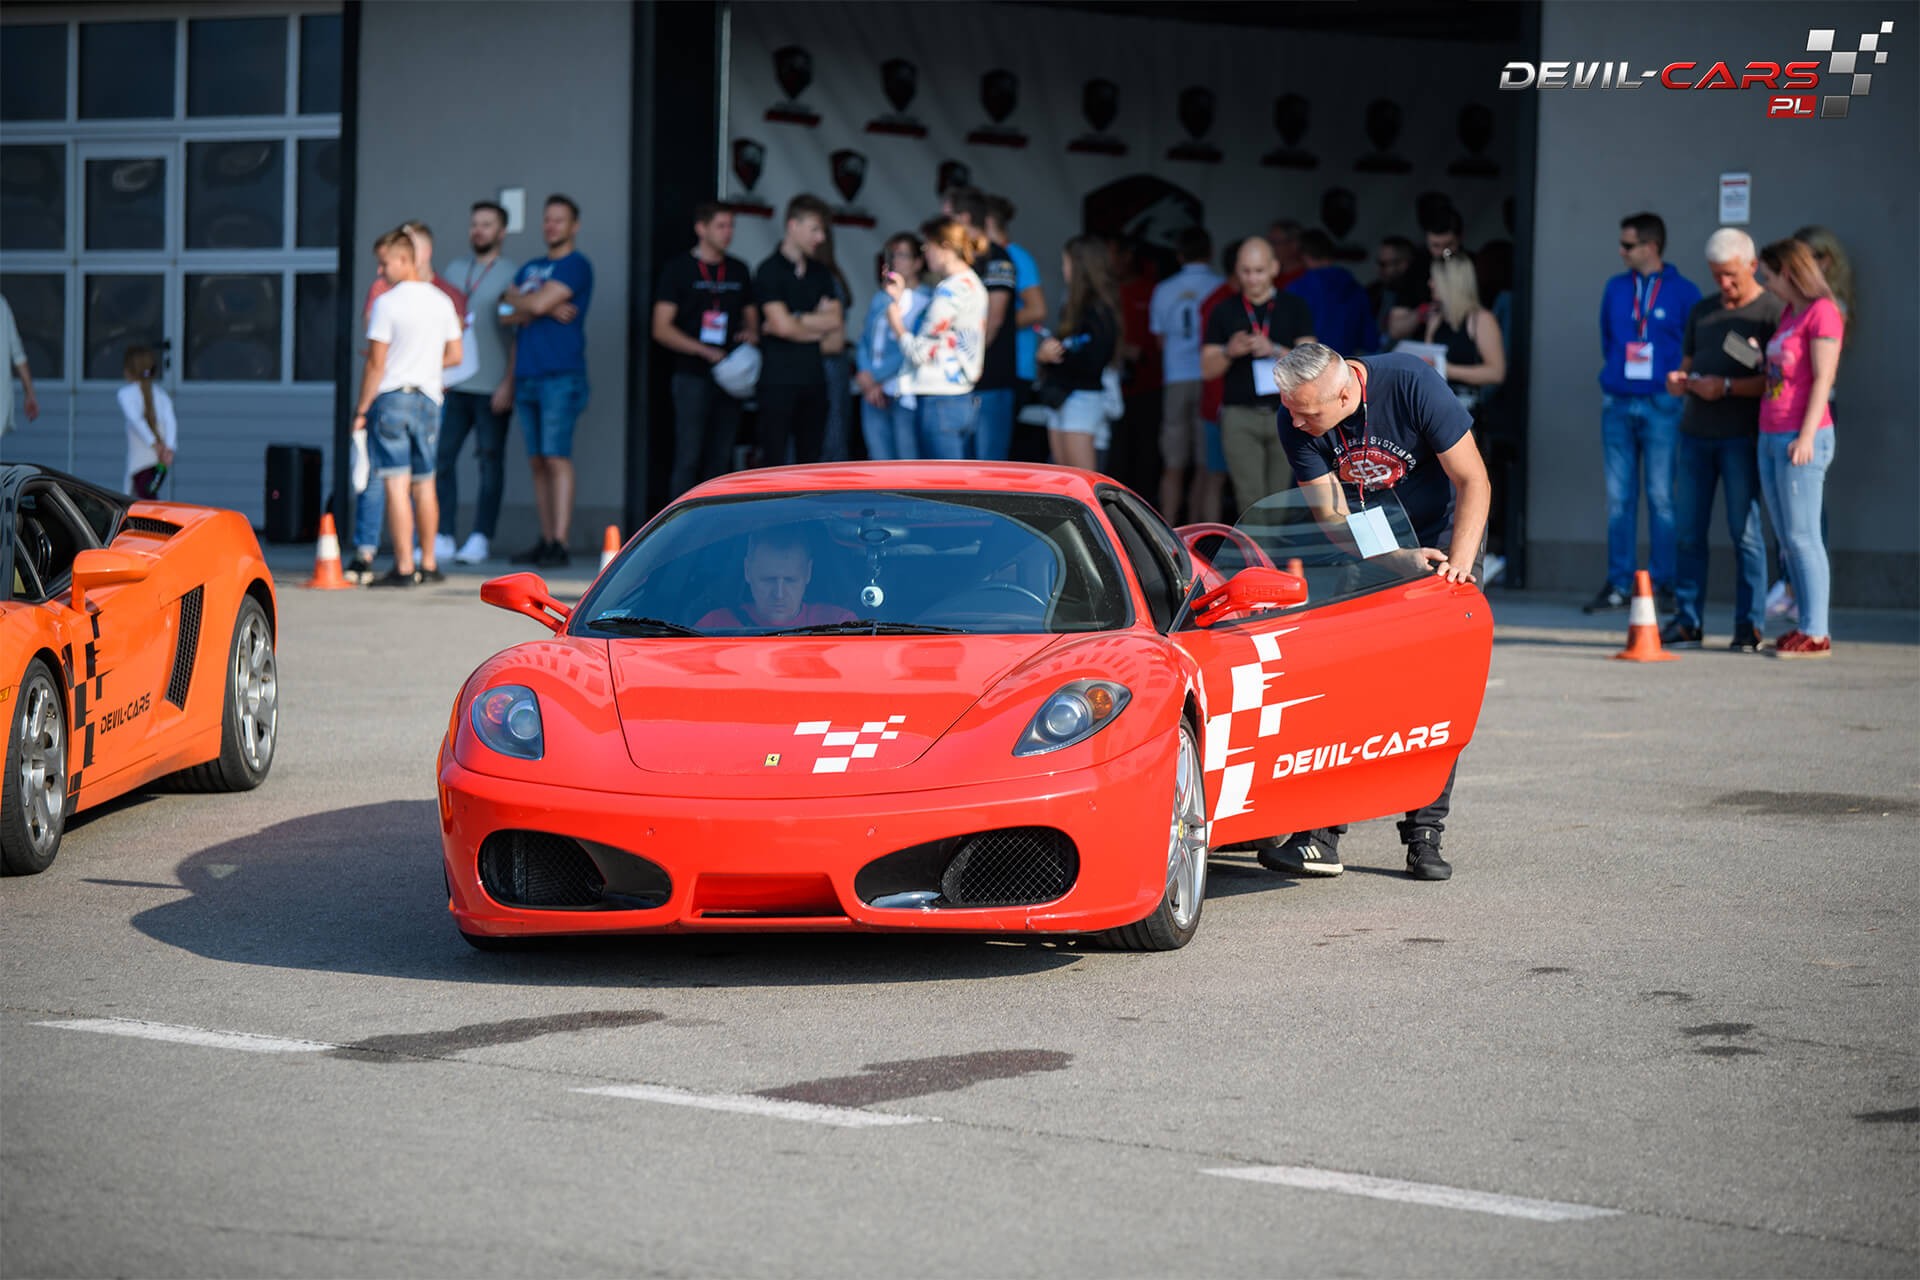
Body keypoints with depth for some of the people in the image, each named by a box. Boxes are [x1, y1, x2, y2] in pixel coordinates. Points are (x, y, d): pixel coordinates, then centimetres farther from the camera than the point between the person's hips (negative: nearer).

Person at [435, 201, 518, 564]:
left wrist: (509, 383, -12)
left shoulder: (512, 273, 0)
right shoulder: (455, 269, 16)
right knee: (441, 456, 0)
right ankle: (442, 536, 5)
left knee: (490, 461, -1)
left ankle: (481, 538, 3)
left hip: (492, 387, -5)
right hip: (455, 385, 5)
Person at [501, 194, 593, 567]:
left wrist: (514, 298, 7)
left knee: (556, 458, -11)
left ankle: (560, 544, -14)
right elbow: (507, 315, 9)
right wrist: (546, 309, -6)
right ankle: (545, 540, 8)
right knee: (537, 462, 6)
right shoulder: (531, 269, 21)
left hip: (561, 377, -7)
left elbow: (538, 303, -13)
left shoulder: (576, 266, -2)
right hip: (526, 377, 7)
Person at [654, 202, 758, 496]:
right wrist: (705, 351, -15)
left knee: (721, 459, 4)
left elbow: (751, 315, 25)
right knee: (688, 458, -8)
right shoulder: (678, 269, -1)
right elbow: (661, 329, -5)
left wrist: (752, 334, 0)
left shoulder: (738, 270, 14)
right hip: (692, 376, -5)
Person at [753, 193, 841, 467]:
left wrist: (796, 320, -7)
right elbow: (782, 324, -14)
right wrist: (818, 321, 3)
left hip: (813, 378, 6)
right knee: (774, 458, -6)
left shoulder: (820, 274, 14)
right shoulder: (770, 271, -6)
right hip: (778, 380, -6)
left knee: (811, 458, 8)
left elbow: (836, 321, 5)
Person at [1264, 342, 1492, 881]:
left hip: (1444, 535, -2)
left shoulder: (1410, 382, -29)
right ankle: (1323, 831, -10)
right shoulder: (1296, 421, -19)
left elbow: (1473, 480, -22)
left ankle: (1424, 834, -6)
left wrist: (1458, 564, -30)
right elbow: (1332, 515, -15)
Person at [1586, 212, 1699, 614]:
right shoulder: (1615, 288, 11)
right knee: (1619, 497, 4)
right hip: (1617, 404, 4)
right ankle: (1618, 584, 7)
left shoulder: (1682, 291, 0)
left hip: (1661, 405, -4)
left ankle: (1664, 583, 2)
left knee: (1660, 496, -4)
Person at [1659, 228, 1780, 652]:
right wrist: (1678, 380, 2)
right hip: (1696, 433, 6)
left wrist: (1726, 387, -18)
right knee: (1687, 531, 4)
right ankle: (1686, 622, 9)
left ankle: (1748, 626, 0)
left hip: (1741, 436, -6)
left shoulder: (1771, 312, -2)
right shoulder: (1702, 311, 19)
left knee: (1745, 531, -4)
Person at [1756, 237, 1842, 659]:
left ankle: (1816, 633, -7)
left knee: (1802, 537, -9)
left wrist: (1806, 436, -19)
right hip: (1771, 437, 9)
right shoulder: (1788, 313, 17)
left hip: (1802, 438, -9)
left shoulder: (1822, 313, -9)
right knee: (1787, 539, 9)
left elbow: (1822, 379, -15)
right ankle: (1806, 626, 12)